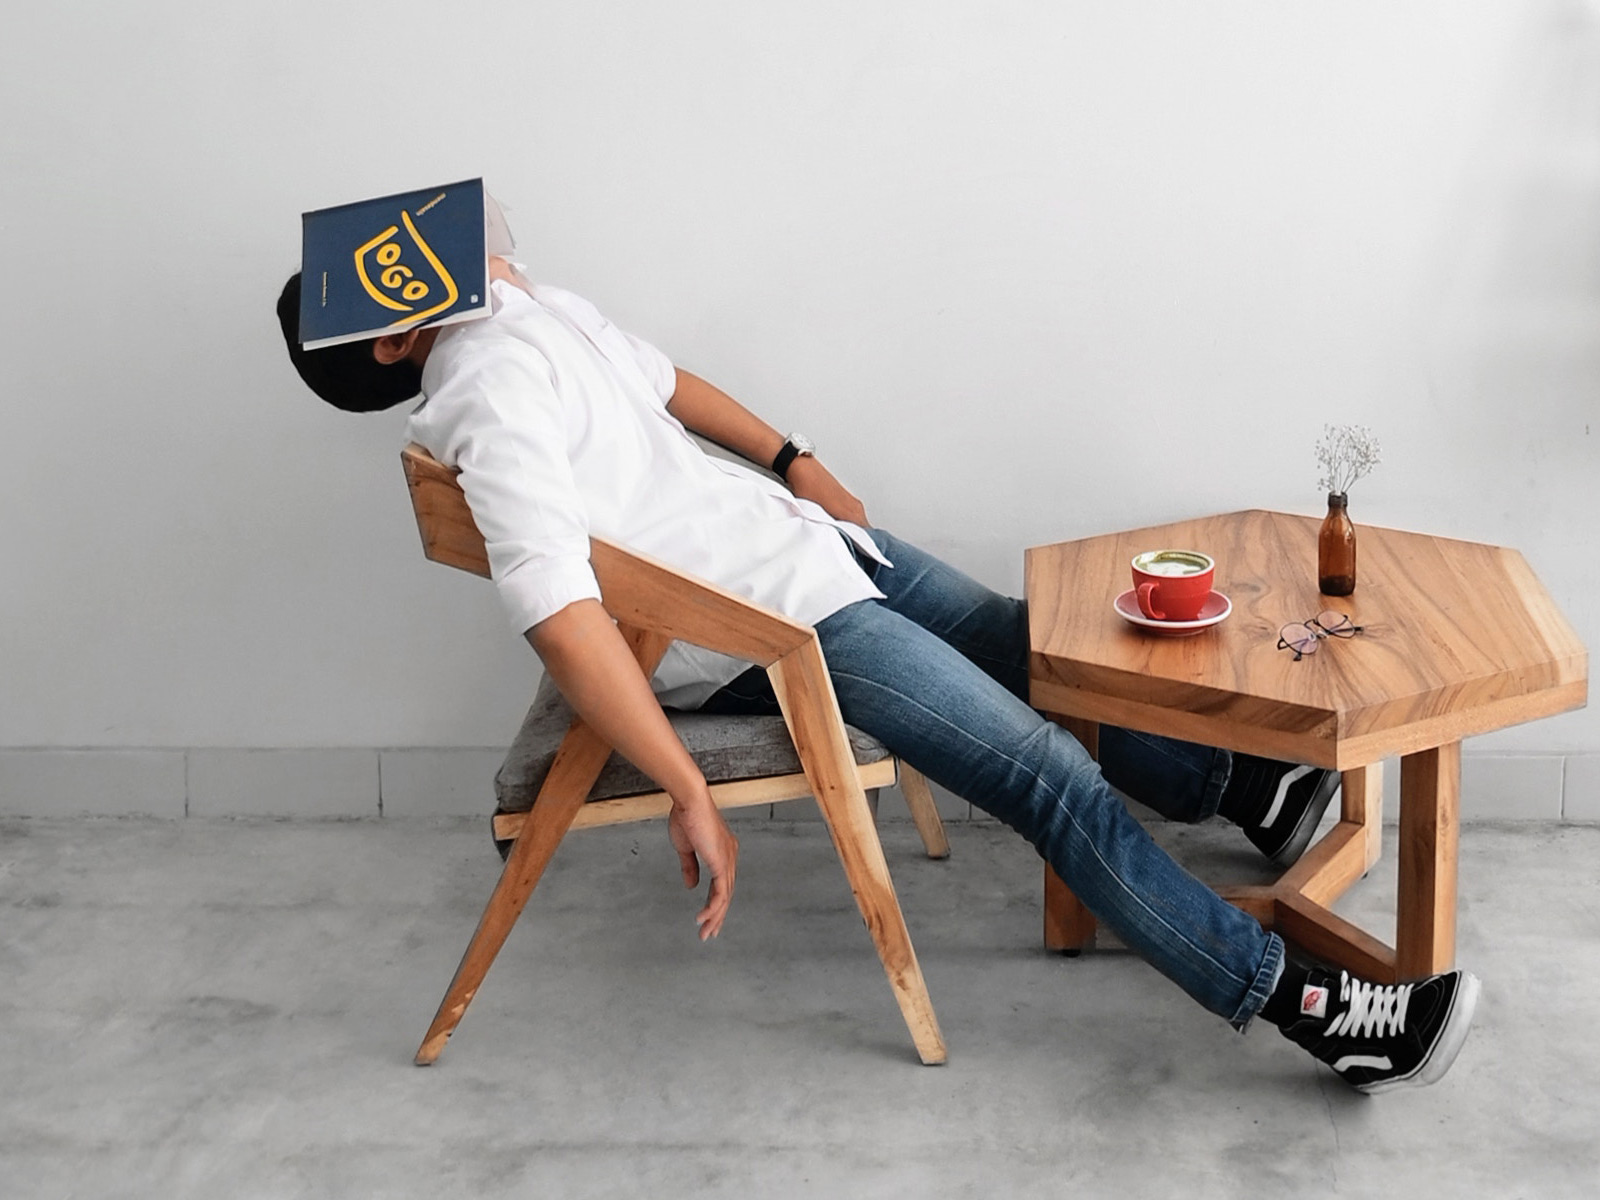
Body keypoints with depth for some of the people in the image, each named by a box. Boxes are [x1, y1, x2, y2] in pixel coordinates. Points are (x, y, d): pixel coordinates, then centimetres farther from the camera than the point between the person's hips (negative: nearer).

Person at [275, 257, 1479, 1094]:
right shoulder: (495, 396, -26)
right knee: (1050, 773, -11)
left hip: (798, 529, 9)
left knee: (1026, 646, 18)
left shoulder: (533, 305, 2)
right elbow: (563, 616, -36)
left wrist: (792, 455, 21)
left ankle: (1239, 788, 40)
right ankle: (1306, 1004, -6)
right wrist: (691, 796, -39)